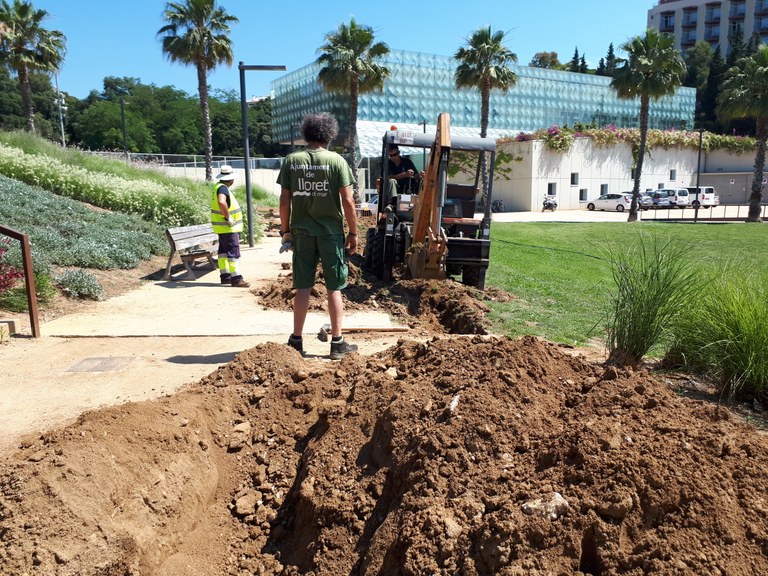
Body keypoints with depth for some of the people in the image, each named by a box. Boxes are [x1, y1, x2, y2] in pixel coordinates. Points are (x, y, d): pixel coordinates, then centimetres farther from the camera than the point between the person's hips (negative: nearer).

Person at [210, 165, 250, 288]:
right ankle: (236, 278, -10)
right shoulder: (223, 188, -19)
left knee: (224, 251, 13)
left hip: (223, 227, 10)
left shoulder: (218, 186, 13)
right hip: (227, 227, -10)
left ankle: (225, 276, 20)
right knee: (233, 252, -10)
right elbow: (221, 202, -38)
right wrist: (228, 217, -28)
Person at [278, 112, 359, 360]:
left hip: (301, 232, 2)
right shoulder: (336, 160, -5)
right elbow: (348, 201, -7)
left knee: (303, 288, 10)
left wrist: (285, 231, 11)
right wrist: (353, 233, 1)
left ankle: (296, 340, 16)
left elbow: (284, 200, 2)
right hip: (330, 232, -2)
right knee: (334, 288, 6)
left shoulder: (291, 161, 2)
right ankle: (337, 343, 12)